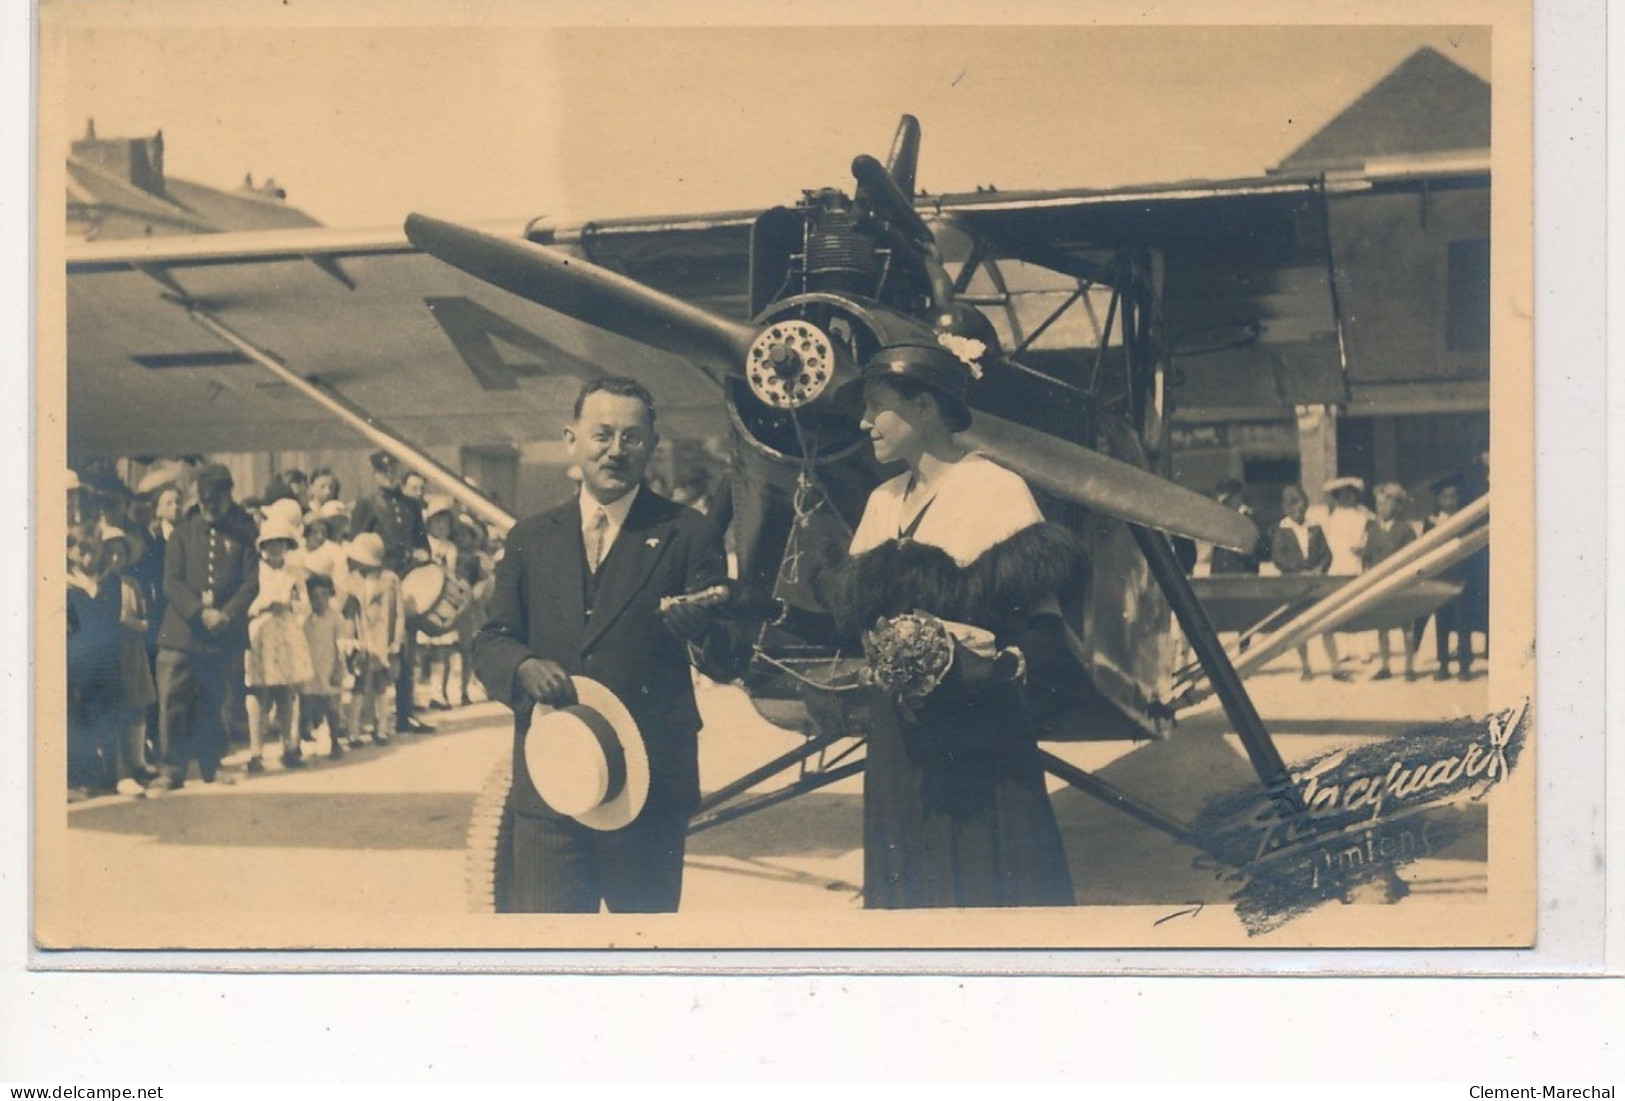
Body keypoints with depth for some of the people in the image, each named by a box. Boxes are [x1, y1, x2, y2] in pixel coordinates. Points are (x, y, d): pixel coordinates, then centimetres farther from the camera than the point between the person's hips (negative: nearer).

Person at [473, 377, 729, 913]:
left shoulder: (688, 535, 4)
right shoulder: (530, 539, 13)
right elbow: (490, 642, 11)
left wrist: (702, 626, -28)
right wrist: (523, 667, -13)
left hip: (650, 785, -2)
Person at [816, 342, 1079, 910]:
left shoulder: (995, 490, -7)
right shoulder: (883, 502, 14)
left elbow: (1045, 628, -14)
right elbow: (845, 612, 9)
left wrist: (997, 666, -30)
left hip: (978, 745, -7)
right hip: (899, 739, 7)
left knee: (983, 884, -5)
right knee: (908, 888, 9)